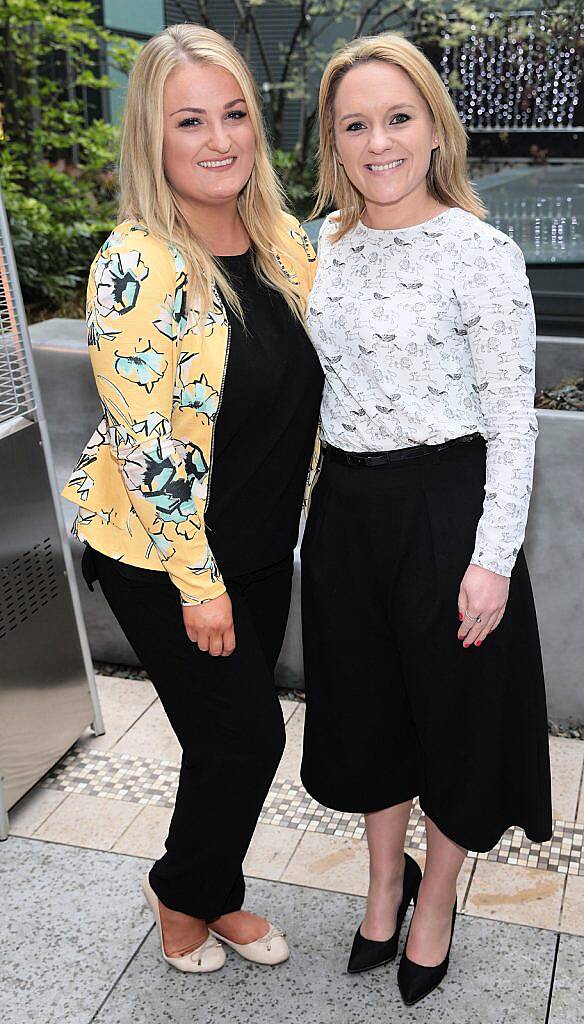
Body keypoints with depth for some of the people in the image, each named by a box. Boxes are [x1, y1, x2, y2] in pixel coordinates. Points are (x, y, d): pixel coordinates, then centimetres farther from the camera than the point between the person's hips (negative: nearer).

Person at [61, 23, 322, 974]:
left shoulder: (282, 237, 1)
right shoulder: (136, 265, -21)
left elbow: (312, 378, 12)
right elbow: (146, 442, -22)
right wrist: (198, 583, -18)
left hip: (262, 545, 7)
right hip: (158, 554, -6)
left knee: (234, 735, 18)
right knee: (245, 735, 3)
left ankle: (216, 896, 43)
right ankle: (183, 894, 34)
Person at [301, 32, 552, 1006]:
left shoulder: (481, 252, -11)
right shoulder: (327, 246, 6)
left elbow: (512, 418, -12)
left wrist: (493, 559, -15)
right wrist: (320, 504, 14)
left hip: (446, 506, -5)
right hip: (346, 506, 6)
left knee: (454, 708, 11)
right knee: (364, 703, 19)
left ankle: (435, 903, 37)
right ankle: (385, 878, 44)